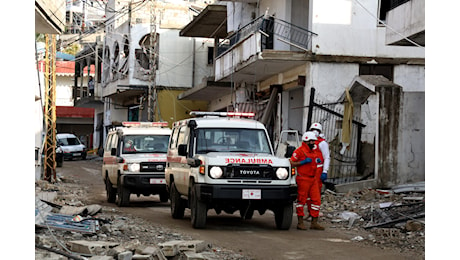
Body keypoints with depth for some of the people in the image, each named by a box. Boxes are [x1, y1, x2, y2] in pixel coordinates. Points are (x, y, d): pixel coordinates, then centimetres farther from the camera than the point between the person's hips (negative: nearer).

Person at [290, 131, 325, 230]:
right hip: (303, 179, -8)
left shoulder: (314, 150, 15)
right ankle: (300, 223, 6)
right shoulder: (299, 151, -10)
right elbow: (291, 163, -13)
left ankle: (314, 222, 10)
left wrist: (317, 160, 9)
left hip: (313, 179, 8)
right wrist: (303, 162, -20)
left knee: (316, 199, 4)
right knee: (301, 200, 0)